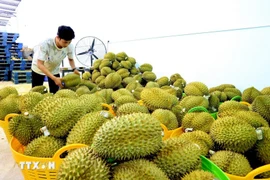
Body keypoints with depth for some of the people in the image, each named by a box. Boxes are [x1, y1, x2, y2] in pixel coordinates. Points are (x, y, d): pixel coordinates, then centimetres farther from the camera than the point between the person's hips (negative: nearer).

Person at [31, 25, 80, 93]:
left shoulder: (69, 47, -27)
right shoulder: (45, 44, -37)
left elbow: (71, 59, -5)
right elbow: (40, 65, -38)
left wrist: (74, 69, -26)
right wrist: (54, 78, -48)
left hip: (54, 70, 3)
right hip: (39, 69, -2)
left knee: (55, 93, 1)